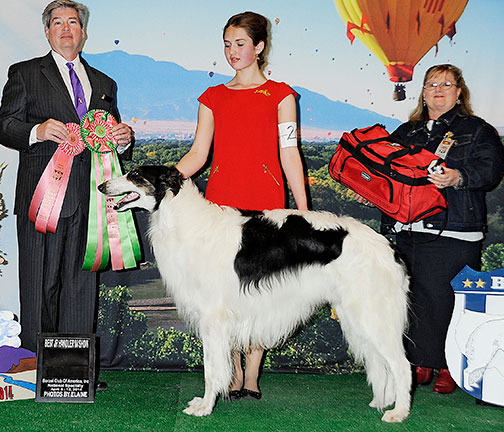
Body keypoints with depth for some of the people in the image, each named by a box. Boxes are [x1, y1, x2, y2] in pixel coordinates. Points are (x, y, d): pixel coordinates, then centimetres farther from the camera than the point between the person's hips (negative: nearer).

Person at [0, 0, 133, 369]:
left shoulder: (104, 84, 22)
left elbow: (113, 143, 24)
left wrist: (124, 138, 0)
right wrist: (37, 131, -19)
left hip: (90, 198, 3)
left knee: (82, 286, 5)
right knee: (41, 285, -1)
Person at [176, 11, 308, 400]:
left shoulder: (279, 94, 9)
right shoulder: (213, 97, 16)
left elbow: (289, 153, 3)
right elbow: (198, 153, 11)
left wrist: (303, 211, -3)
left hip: (264, 200, -2)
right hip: (221, 197, 3)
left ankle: (252, 377, 7)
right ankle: (235, 375, 13)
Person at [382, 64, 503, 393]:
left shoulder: (478, 130, 9)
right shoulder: (406, 132, 23)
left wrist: (458, 177, -23)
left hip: (453, 233, -4)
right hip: (410, 229, 5)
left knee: (446, 299, -7)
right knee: (417, 299, 3)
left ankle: (449, 367, 5)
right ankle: (420, 362, 14)